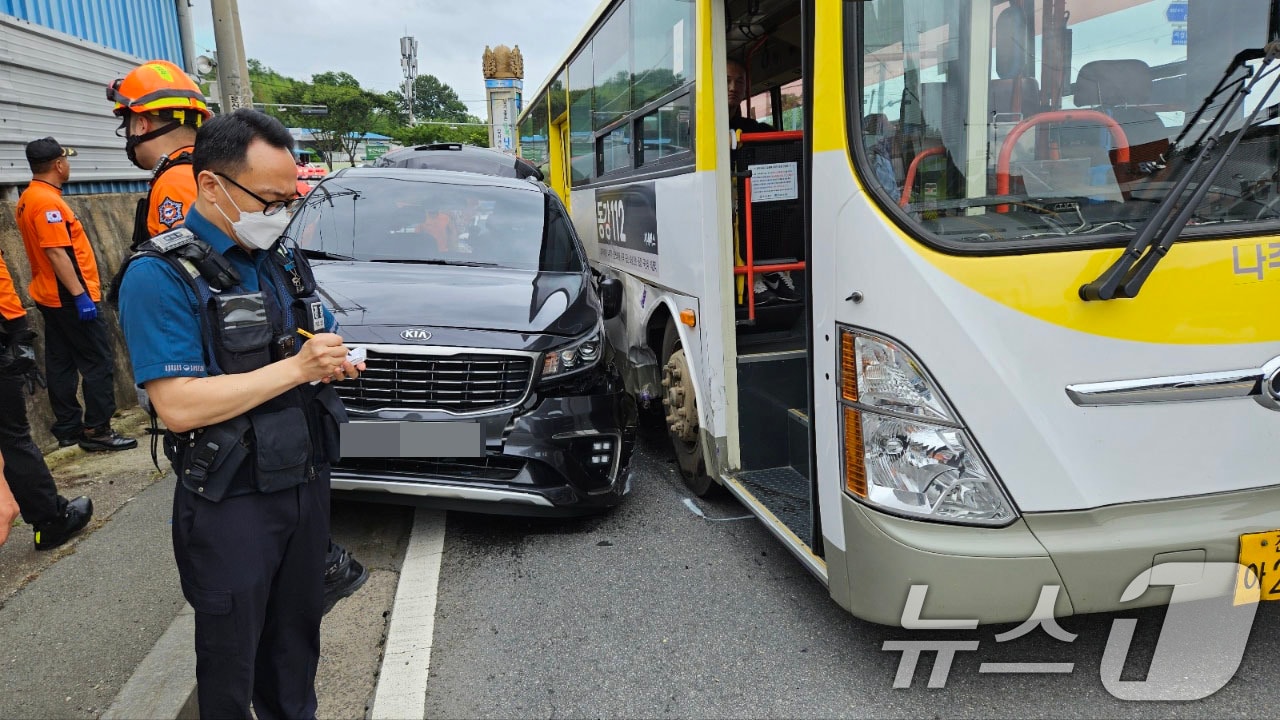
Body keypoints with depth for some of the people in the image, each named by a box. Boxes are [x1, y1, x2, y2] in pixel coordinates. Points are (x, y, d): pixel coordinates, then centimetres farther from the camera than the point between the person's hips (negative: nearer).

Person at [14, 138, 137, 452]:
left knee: (61, 364, 13)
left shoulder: (28, 199, 13)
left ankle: (68, 427, 20)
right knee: (99, 363, -5)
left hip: (51, 296, 10)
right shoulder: (48, 202, -17)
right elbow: (57, 253, -23)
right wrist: (80, 295, -22)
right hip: (68, 297, -10)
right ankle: (97, 430, -3)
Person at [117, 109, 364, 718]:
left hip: (306, 485, 6)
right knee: (232, 661, 12)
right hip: (230, 507, -6)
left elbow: (320, 344, 18)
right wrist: (296, 368, -25)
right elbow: (178, 407, -24)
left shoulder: (284, 262, 7)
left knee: (296, 641, 21)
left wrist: (333, 364, -7)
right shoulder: (160, 276, -16)